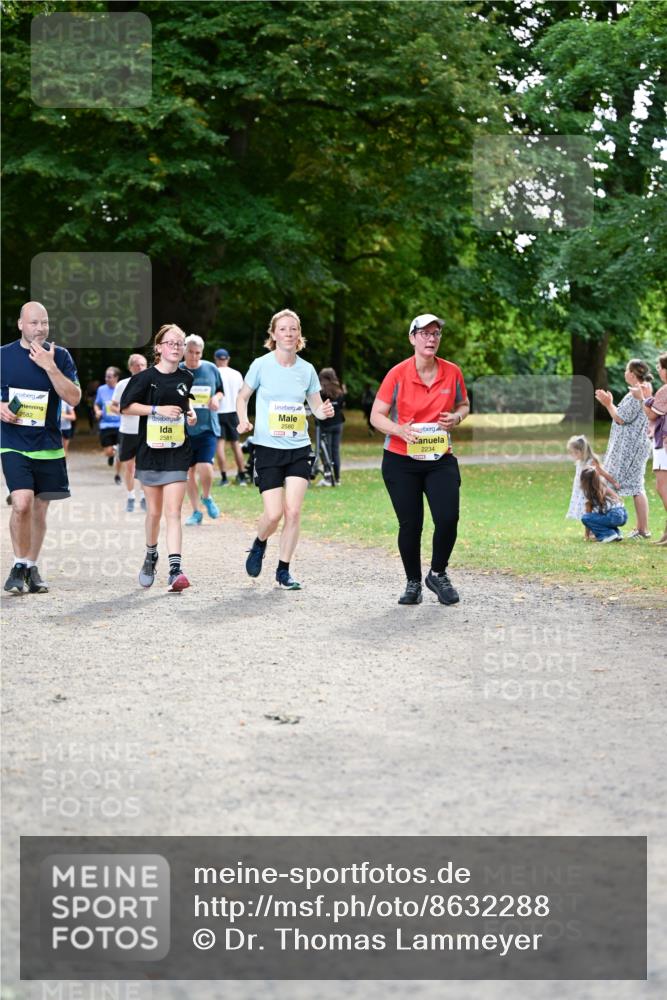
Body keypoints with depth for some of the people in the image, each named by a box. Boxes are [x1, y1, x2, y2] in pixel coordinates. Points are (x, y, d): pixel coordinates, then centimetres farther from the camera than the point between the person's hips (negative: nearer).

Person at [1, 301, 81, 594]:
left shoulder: (60, 356, 1)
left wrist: (50, 367, -17)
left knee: (40, 509, 9)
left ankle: (31, 568, 25)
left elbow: (74, 398, -8)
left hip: (48, 446, 2)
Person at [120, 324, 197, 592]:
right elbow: (126, 407, -7)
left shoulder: (185, 378, 5)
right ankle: (150, 556, 37)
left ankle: (175, 570, -18)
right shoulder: (146, 377, -6)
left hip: (177, 453, 1)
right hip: (150, 452, -1)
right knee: (154, 511, 10)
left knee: (173, 512, -9)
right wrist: (157, 409, -16)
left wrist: (189, 412, 4)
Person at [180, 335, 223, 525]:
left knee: (205, 468, -16)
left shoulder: (211, 369, 3)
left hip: (208, 428, -1)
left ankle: (207, 498, 13)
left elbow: (220, 390, 17)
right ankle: (196, 511, 20)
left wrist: (216, 398, -4)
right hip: (184, 429, 1)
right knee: (190, 472, 7)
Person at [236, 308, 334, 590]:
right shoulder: (261, 365, -4)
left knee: (293, 511, -7)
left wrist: (324, 412, -11)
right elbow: (242, 396, 8)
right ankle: (259, 544, 26)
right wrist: (243, 419, -11)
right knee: (274, 514, -9)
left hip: (298, 449, 2)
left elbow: (316, 406, 12)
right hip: (268, 448, -2)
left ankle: (283, 571, 6)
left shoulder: (307, 369, 3)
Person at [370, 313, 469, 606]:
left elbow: (463, 405, 17)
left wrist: (456, 417, -6)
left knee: (448, 519, -13)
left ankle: (438, 574, 13)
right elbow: (376, 416, -4)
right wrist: (399, 430, -22)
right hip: (401, 461, -2)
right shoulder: (398, 374, -8)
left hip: (440, 460, 2)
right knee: (410, 525, 0)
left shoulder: (452, 372, 0)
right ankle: (413, 582, 22)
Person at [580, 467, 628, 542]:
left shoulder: (590, 493, 2)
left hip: (615, 517, -8)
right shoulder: (604, 488, 23)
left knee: (584, 518, -2)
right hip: (624, 516, 8)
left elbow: (588, 513, 6)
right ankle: (617, 534, 13)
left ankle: (609, 534, -7)